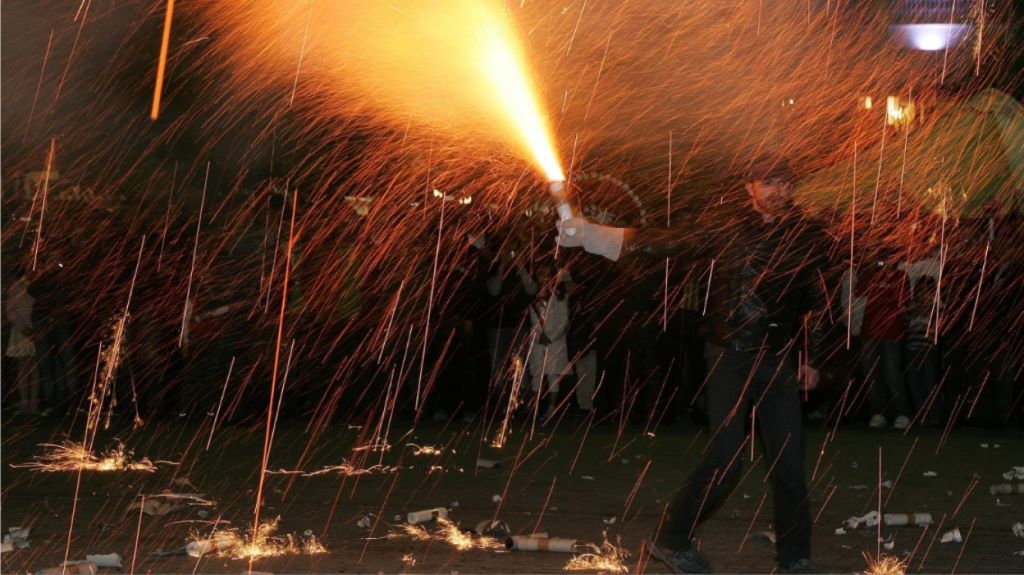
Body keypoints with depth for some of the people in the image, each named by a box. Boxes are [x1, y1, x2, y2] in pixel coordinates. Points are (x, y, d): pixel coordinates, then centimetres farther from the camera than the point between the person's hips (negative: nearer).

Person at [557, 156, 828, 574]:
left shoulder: (804, 235, 6)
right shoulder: (727, 227, -4)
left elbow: (812, 300, 18)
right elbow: (667, 242, -9)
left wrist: (810, 358, 20)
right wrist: (588, 234, -17)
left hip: (779, 360, 3)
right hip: (731, 357, -3)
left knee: (789, 463, 1)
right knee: (725, 460, -9)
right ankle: (672, 540, 9)